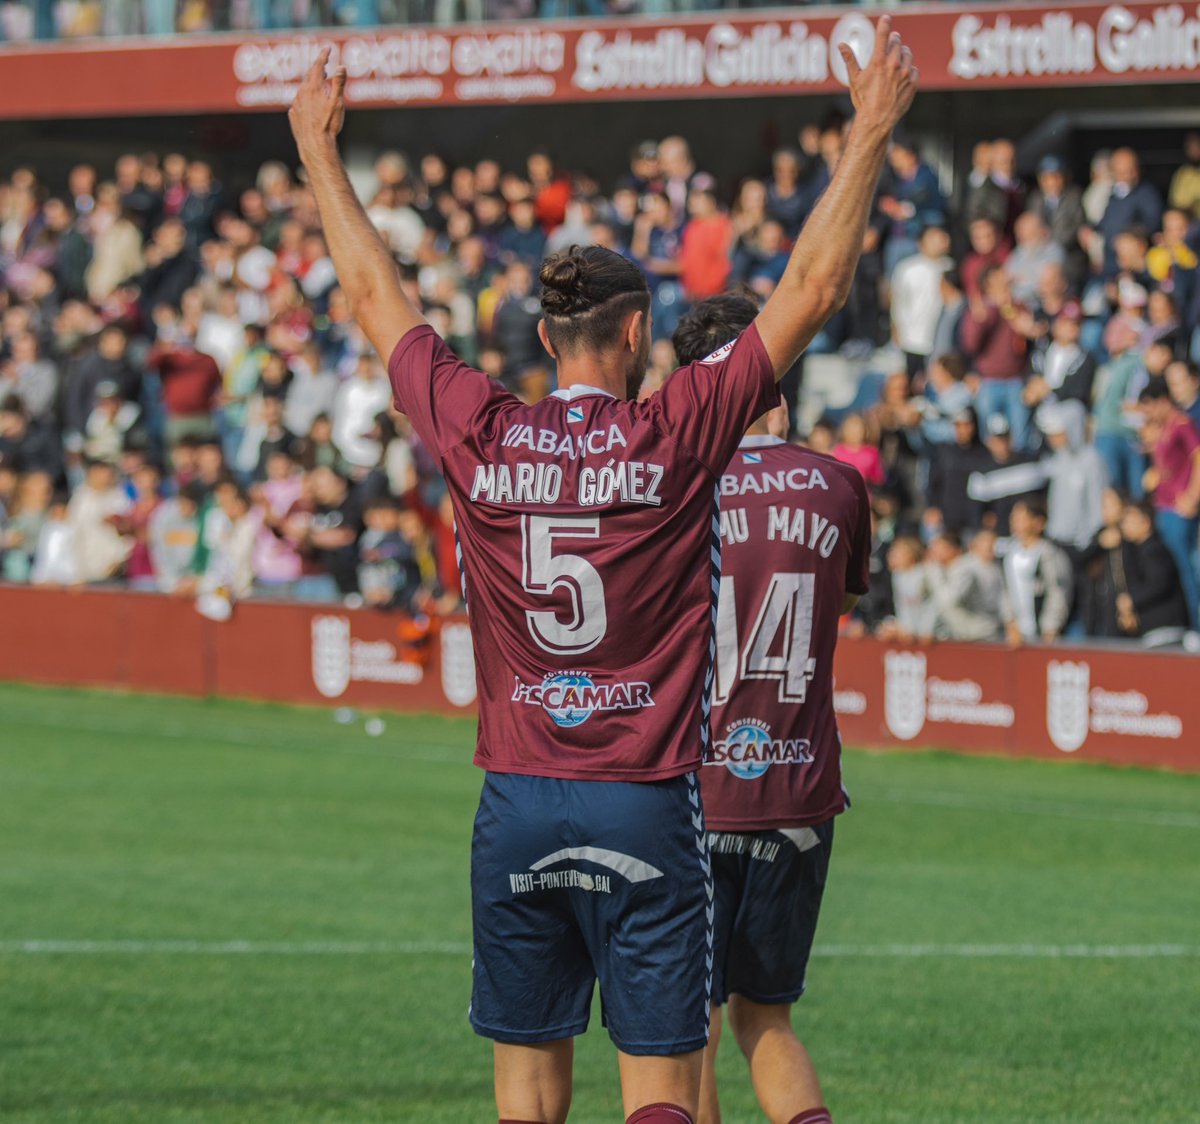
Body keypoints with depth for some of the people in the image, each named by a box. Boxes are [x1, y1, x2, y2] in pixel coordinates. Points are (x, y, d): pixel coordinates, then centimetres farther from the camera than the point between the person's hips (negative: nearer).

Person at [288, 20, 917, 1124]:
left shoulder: (478, 435, 0)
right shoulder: (678, 435, -7)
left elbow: (377, 295, 13)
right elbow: (813, 287, -4)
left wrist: (320, 149, 25)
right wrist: (871, 133, 2)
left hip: (517, 806, 3)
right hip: (646, 805, -3)